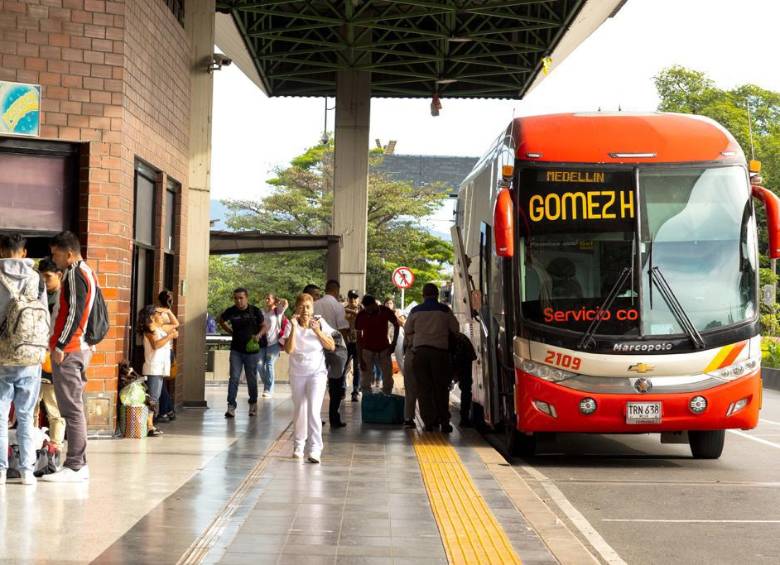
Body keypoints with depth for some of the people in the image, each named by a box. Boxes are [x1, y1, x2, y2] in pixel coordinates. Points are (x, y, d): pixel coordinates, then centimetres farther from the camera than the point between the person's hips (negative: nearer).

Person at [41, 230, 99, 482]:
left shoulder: (74, 274, -11)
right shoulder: (88, 273, 19)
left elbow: (74, 312, -19)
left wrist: (60, 346, -18)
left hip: (68, 350, -10)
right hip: (82, 348, 10)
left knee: (72, 409, -9)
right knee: (76, 407, 12)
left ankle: (74, 466, -8)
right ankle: (79, 463, 16)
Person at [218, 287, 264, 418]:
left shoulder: (255, 311, -7)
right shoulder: (231, 311, -4)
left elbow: (264, 326, 3)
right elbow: (221, 321, 16)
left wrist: (258, 335, -16)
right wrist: (231, 331, 6)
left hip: (252, 350, 0)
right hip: (236, 350, 0)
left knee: (251, 378, 11)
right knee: (234, 378, -5)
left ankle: (253, 404, 29)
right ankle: (231, 406, -5)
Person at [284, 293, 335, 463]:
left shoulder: (320, 323, -4)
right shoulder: (292, 326, -6)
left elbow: (331, 346, -7)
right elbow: (289, 349, -18)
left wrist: (318, 331, -18)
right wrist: (294, 328, -22)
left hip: (317, 373, -2)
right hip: (297, 374, 2)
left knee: (313, 410, -15)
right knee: (299, 411, 11)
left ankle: (315, 449, -17)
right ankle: (299, 445, 29)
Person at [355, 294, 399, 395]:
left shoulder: (385, 312, -12)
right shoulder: (361, 316, -13)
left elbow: (396, 325, 6)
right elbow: (359, 338, -9)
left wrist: (393, 343, -2)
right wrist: (360, 359, -13)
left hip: (384, 350, 1)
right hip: (367, 350, -1)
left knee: (388, 380, 1)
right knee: (365, 382, -5)